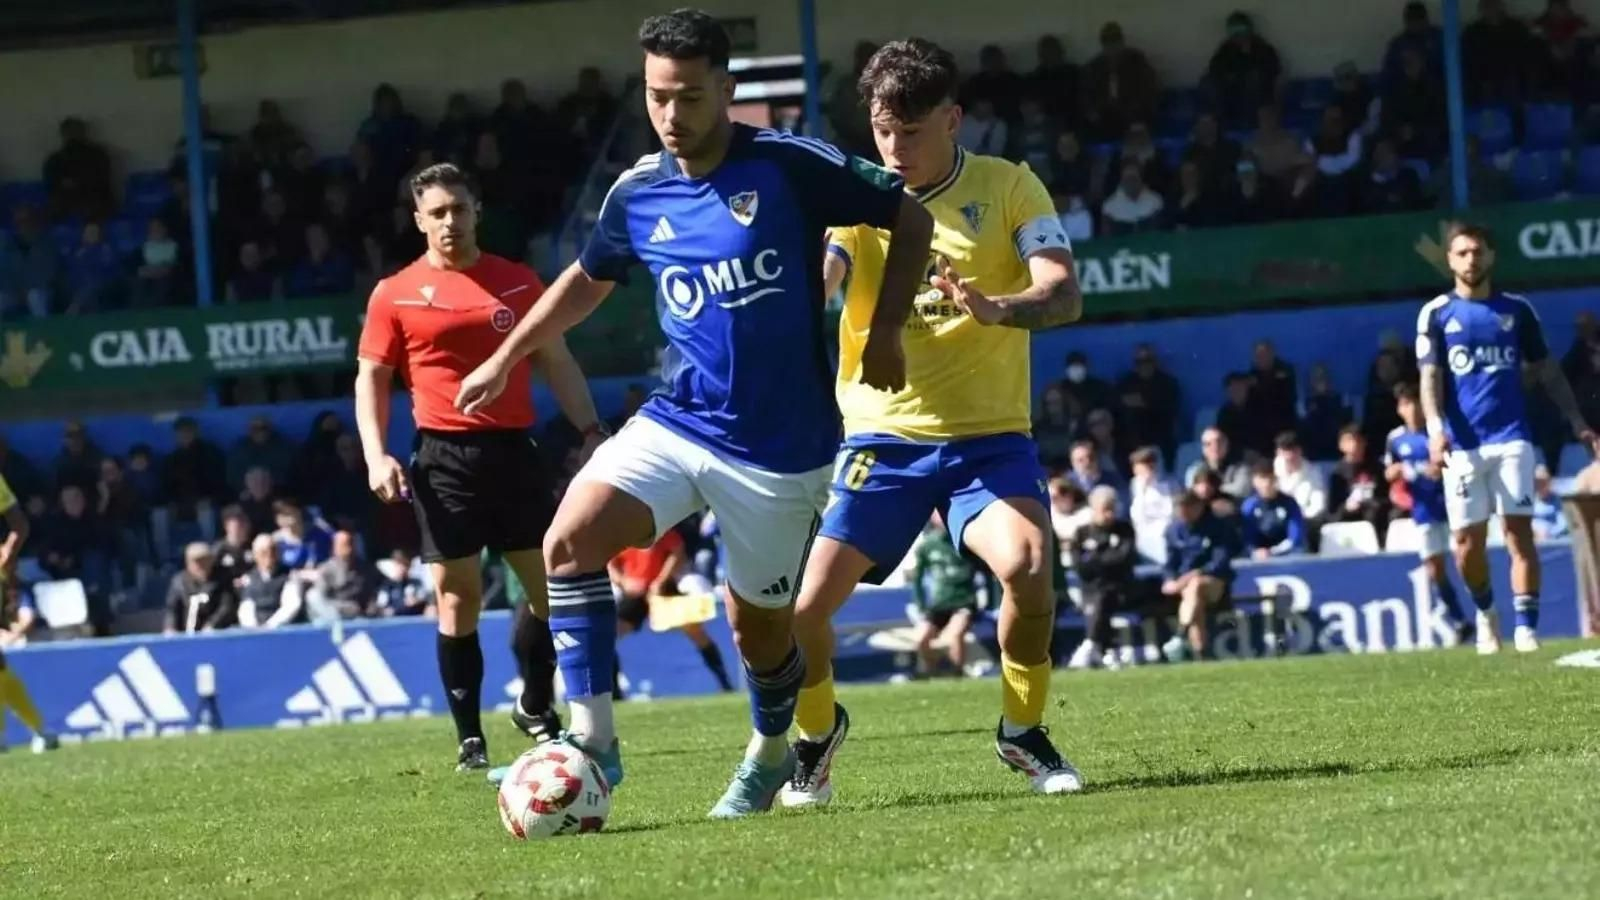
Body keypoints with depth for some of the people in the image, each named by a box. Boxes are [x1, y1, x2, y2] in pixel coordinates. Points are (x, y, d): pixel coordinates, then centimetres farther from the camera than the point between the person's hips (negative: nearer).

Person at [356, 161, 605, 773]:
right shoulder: (395, 295, 4)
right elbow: (371, 378, 6)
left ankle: (536, 708, 22)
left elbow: (556, 363, 14)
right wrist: (376, 455, -7)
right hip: (444, 457, -2)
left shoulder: (518, 282, 10)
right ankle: (470, 738, 3)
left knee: (553, 583, 2)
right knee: (458, 595, -3)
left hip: (513, 449, 2)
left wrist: (590, 430, 4)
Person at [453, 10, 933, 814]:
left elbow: (910, 218, -2)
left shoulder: (789, 167, -11)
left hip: (781, 445, -3)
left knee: (758, 623, 7)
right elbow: (587, 280, 23)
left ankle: (771, 756, 39)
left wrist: (885, 332, -10)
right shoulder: (637, 195, 2)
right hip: (676, 423, 3)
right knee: (570, 542, -20)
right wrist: (505, 360, 24)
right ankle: (593, 740, -15)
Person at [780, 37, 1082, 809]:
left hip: (988, 436, -1)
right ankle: (816, 731, 27)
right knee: (805, 604, -6)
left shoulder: (1009, 188, -3)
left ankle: (1022, 732, -3)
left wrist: (997, 307, -37)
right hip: (883, 437, 1)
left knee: (1026, 562, -29)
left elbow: (1063, 295, -15)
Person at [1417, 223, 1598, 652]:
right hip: (1462, 443, 0)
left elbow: (1546, 369, 14)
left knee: (1519, 531, -9)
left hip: (1511, 437, 0)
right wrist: (1435, 429, -19)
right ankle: (1485, 611, 26)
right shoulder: (1436, 314, 5)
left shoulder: (1517, 309, 10)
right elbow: (1430, 377, -2)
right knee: (1468, 539, 1)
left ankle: (1526, 628, -10)